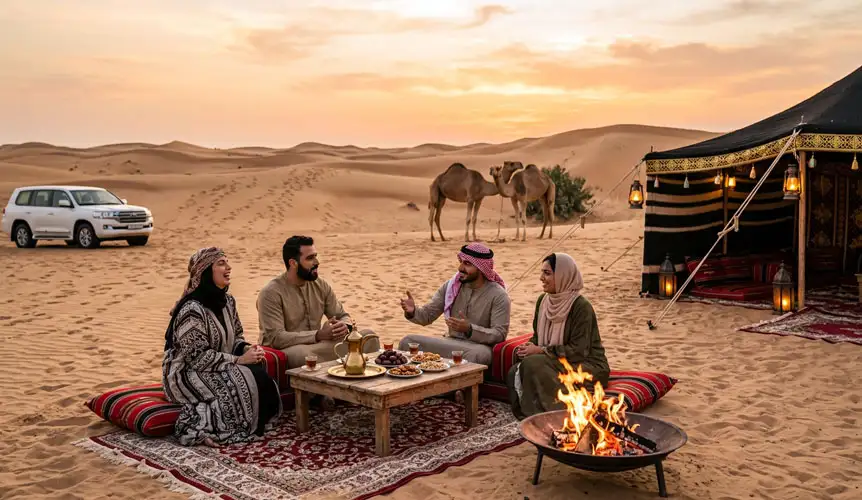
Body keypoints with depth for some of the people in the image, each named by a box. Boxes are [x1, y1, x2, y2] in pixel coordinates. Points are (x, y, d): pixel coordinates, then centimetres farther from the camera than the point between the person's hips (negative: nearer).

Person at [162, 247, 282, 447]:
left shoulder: (227, 300, 5)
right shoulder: (192, 309, -22)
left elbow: (236, 337, 14)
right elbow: (197, 357, -23)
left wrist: (247, 349, -9)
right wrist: (238, 360, -22)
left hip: (219, 369, 8)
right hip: (187, 374, -8)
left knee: (260, 376, -18)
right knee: (246, 383, -26)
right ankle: (205, 429, -12)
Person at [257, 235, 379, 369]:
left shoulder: (321, 285, 7)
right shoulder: (271, 293, -13)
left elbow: (343, 316, 13)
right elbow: (276, 338, -21)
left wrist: (345, 327, -14)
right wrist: (319, 335, -30)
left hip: (316, 346, 6)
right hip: (285, 351, -5)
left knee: (368, 335, -12)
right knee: (302, 353, -41)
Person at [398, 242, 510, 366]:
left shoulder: (498, 295, -9)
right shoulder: (451, 286, 4)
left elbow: (499, 334, -15)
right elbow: (427, 315, 5)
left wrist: (469, 329, -30)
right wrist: (413, 312, -19)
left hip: (479, 347, -4)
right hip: (451, 342, 4)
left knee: (476, 354, -40)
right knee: (408, 341, -16)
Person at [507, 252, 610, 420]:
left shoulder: (581, 306, -17)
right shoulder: (543, 300, 6)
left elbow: (578, 350, -20)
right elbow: (538, 336, 16)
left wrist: (541, 351, -19)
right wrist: (529, 347, -8)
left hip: (587, 367, -7)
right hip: (558, 362, 7)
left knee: (533, 364, -30)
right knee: (514, 373, -20)